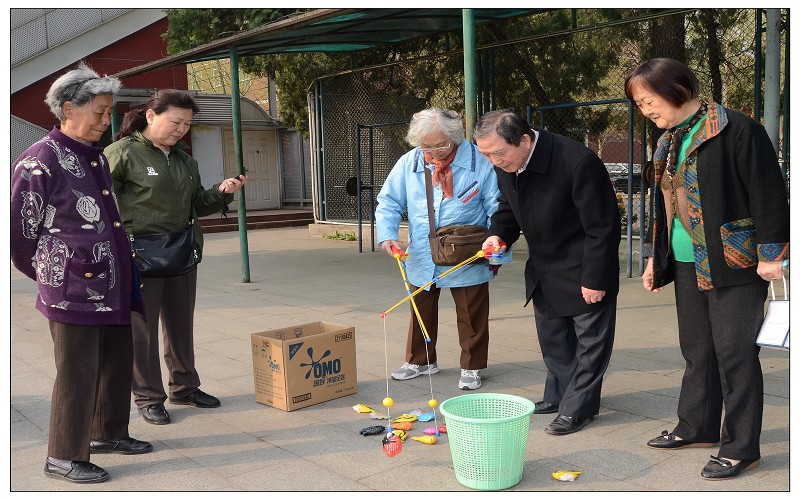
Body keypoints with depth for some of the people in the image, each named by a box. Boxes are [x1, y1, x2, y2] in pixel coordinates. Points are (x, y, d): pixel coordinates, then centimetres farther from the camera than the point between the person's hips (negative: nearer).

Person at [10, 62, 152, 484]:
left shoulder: (97, 157, 15)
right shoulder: (41, 160, -10)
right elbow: (19, 232, -7)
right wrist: (52, 275, 3)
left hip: (112, 286, 8)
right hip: (73, 290, -8)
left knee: (118, 361, 17)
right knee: (77, 372, 0)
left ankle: (108, 433, 35)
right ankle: (63, 456, 14)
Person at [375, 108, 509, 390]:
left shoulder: (478, 161, -10)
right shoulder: (408, 163, -2)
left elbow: (496, 207, -5)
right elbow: (389, 202, 3)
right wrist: (387, 235, -13)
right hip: (421, 258, 3)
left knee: (471, 316, 8)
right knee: (421, 312, 17)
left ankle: (471, 367, 25)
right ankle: (420, 361, 35)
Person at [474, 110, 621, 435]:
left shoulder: (578, 162, -30)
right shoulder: (505, 164, -9)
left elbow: (602, 227, -24)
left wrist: (595, 278, -21)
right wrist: (498, 234, -10)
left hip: (583, 270, -7)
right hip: (543, 268, 7)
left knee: (589, 340, 5)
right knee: (551, 336, 18)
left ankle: (578, 407, 17)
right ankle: (559, 395, 34)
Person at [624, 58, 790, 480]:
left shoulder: (736, 130, -13)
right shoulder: (670, 141, 13)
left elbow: (768, 194, -14)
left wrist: (769, 255, -15)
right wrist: (655, 258, 18)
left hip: (734, 265, -8)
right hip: (688, 265, 8)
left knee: (734, 354, -2)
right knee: (696, 349, 16)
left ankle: (741, 448, 10)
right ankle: (697, 428, 30)